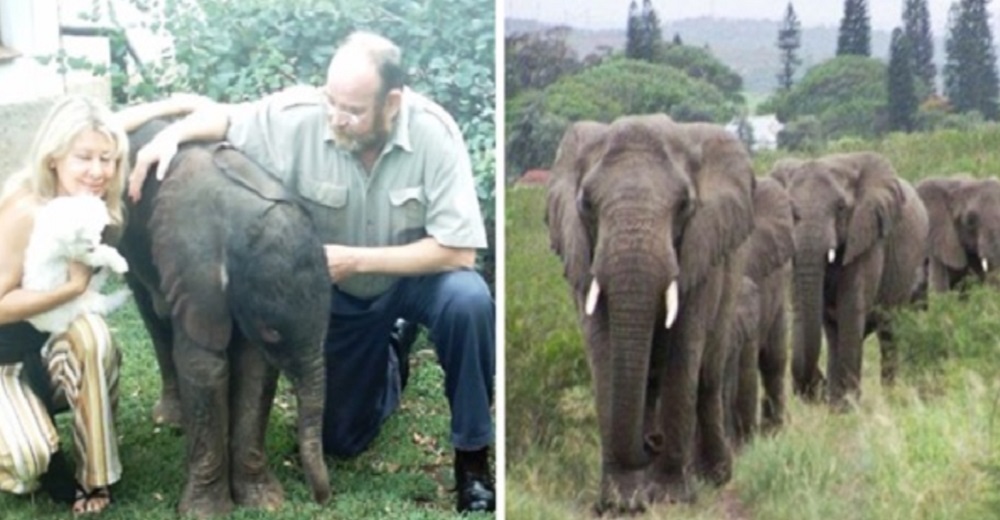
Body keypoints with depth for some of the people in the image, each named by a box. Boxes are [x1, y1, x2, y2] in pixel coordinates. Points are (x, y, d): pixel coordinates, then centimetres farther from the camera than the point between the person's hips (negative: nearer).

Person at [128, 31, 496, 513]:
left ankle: (472, 455, -15)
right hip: (339, 293, 2)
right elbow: (225, 116, -6)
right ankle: (389, 360, 39)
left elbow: (458, 252, -29)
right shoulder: (301, 117, -25)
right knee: (339, 439, 6)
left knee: (467, 300, -38)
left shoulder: (433, 133, -30)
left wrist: (356, 260, -33)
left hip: (416, 275, -2)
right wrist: (171, 134, -26)